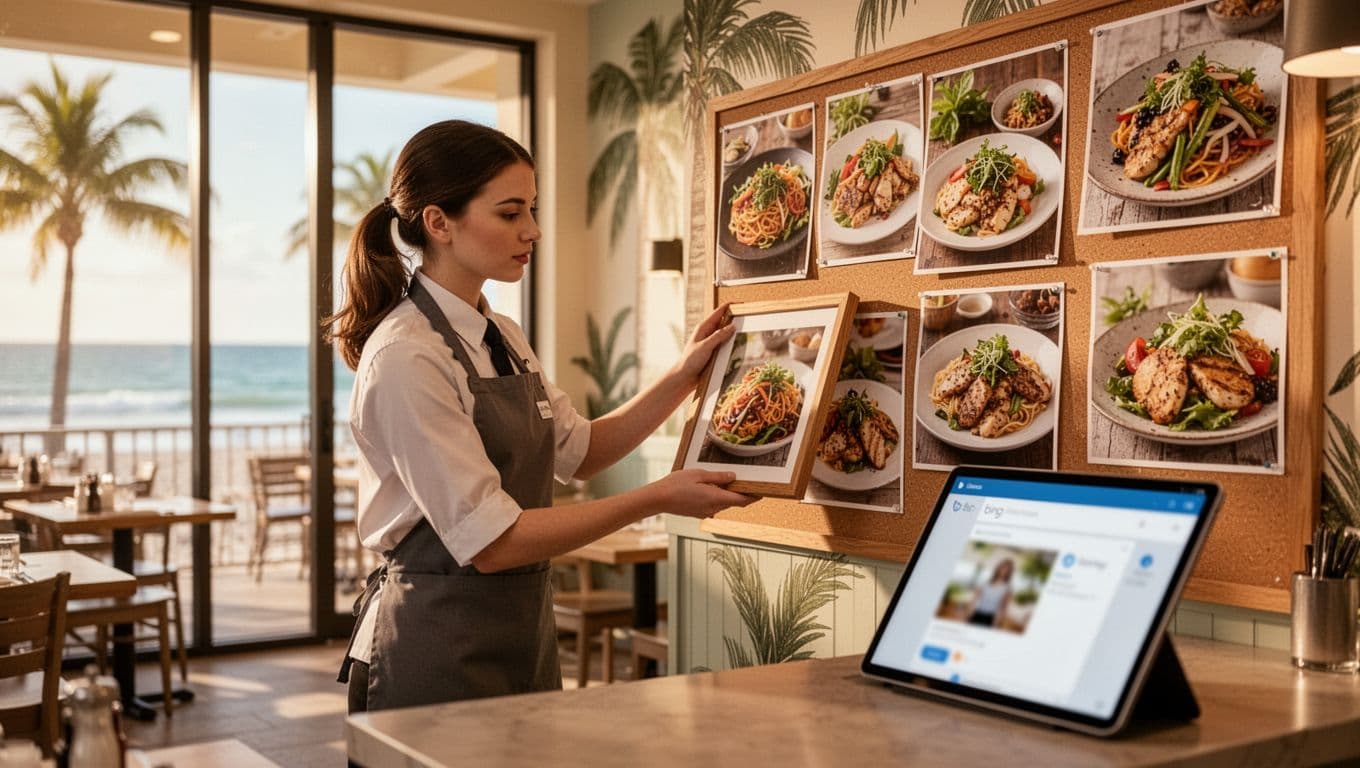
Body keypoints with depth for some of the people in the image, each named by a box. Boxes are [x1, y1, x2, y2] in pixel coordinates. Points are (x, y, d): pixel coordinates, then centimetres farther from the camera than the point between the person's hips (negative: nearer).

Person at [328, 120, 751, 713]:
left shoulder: (502, 338, 6)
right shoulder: (406, 358, -20)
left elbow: (578, 449, 17)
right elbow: (490, 541, -23)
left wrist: (685, 375, 7)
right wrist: (657, 499, -20)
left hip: (522, 633, 8)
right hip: (439, 643, -8)